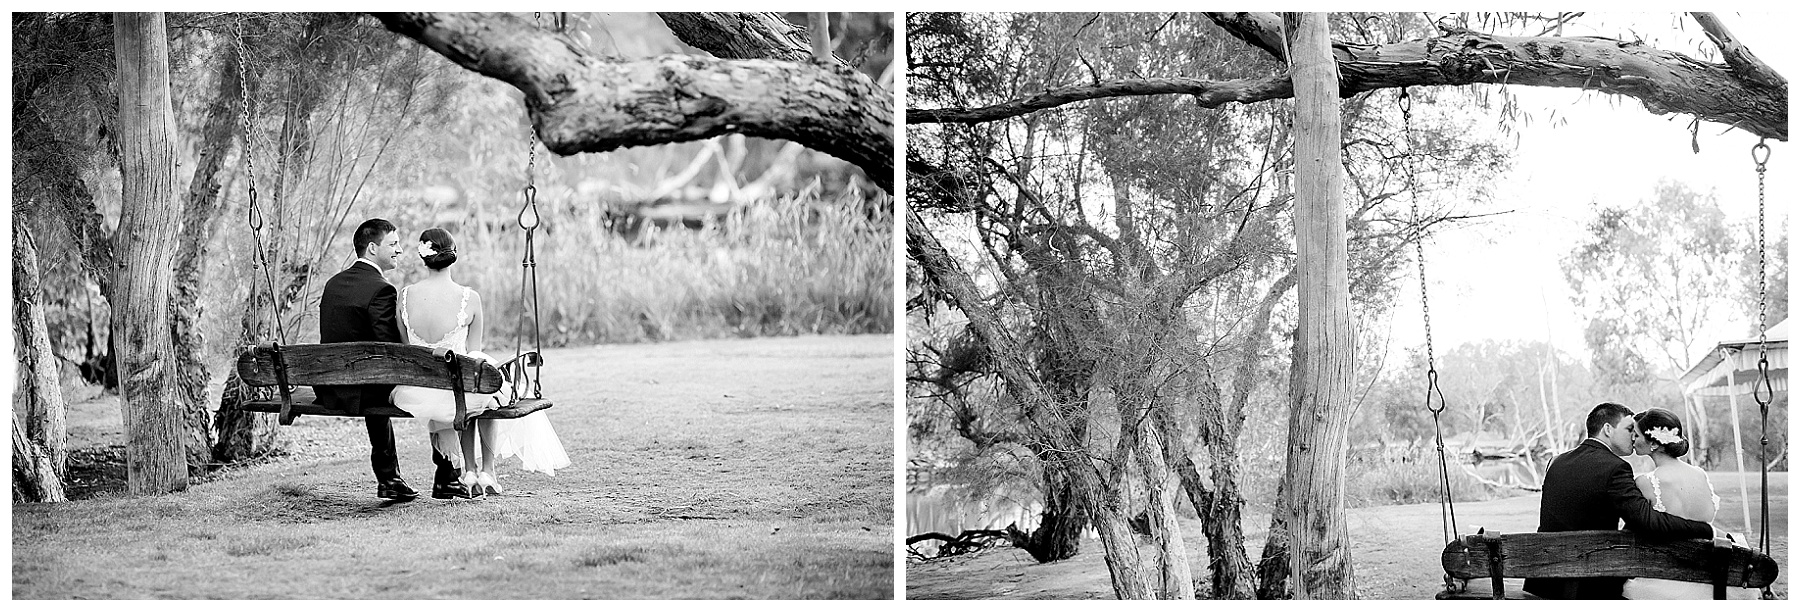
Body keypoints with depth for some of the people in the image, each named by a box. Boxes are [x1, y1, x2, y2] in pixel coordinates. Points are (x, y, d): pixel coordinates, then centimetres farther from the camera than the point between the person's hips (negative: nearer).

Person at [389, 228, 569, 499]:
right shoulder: (469, 298, -12)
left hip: (414, 393, 3)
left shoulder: (405, 296, -5)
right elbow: (473, 352, -2)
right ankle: (487, 472, 38)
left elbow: (405, 347, 6)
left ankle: (468, 471, 38)